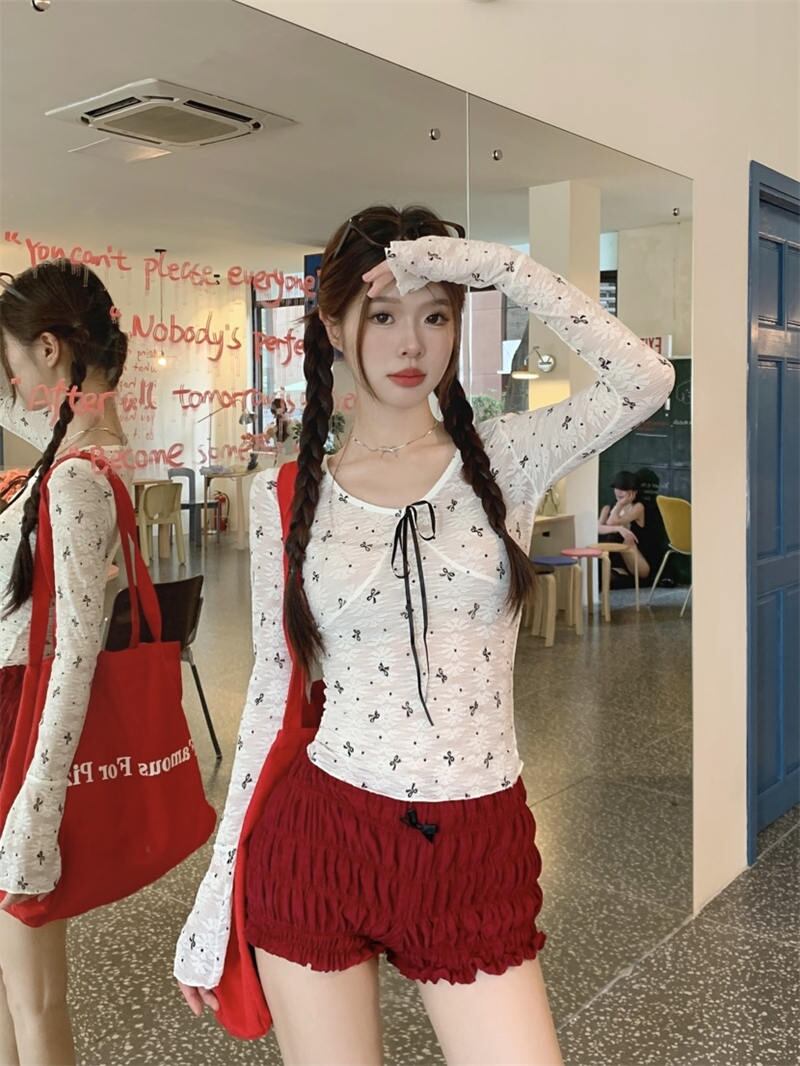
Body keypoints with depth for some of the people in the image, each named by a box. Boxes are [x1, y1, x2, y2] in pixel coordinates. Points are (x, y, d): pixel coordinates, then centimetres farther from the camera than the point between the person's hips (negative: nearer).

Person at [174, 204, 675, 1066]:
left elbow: (645, 379, -18)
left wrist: (495, 265, -15)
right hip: (318, 841, 1)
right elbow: (270, 689, 3)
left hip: (476, 851, 0)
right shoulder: (285, 497, 0)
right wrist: (218, 882, 4)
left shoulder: (506, 459, 0)